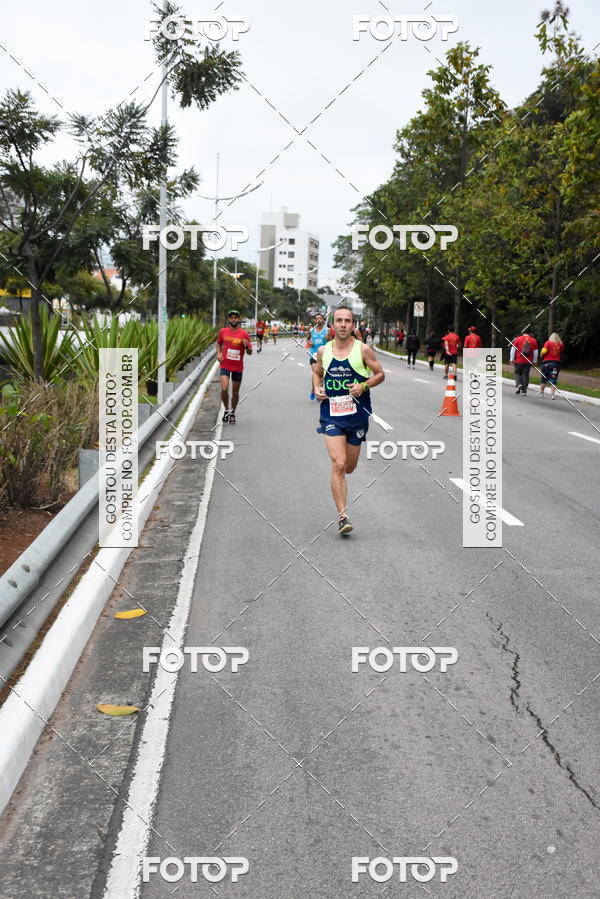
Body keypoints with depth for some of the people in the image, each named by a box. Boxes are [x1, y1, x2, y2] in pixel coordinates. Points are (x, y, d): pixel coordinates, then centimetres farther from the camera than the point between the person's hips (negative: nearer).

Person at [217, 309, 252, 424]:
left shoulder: (244, 334, -3)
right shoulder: (223, 331, 2)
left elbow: (250, 352, -1)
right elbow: (219, 342, 22)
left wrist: (246, 346, -23)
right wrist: (218, 353, 5)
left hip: (238, 367, 0)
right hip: (225, 365, 0)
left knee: (235, 392, 8)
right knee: (224, 389, -19)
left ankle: (232, 414, 28)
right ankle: (226, 410, 5)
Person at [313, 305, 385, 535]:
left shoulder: (363, 349, -4)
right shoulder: (323, 351, 3)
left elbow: (380, 374, 4)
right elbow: (317, 372, 21)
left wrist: (363, 386, -14)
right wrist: (317, 388, 1)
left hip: (357, 414, 0)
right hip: (331, 415, 0)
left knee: (349, 467, 12)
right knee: (338, 465, -13)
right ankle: (342, 516, -9)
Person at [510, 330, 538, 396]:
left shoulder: (518, 339, 1)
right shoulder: (534, 340, 6)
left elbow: (513, 349, -1)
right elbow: (535, 352, 7)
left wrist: (512, 359, 4)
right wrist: (534, 361, 15)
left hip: (518, 361, -2)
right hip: (528, 362, 2)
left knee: (517, 373, 13)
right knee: (525, 375, 7)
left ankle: (518, 384, -13)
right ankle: (524, 391, 5)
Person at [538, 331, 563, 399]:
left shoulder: (548, 342, -4)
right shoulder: (561, 344, 4)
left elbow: (544, 351, -12)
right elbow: (561, 353, 7)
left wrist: (542, 355, 7)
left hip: (547, 362, -1)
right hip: (556, 362, 1)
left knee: (544, 378, 12)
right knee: (553, 379, 0)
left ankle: (541, 392, 23)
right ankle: (552, 394, -10)